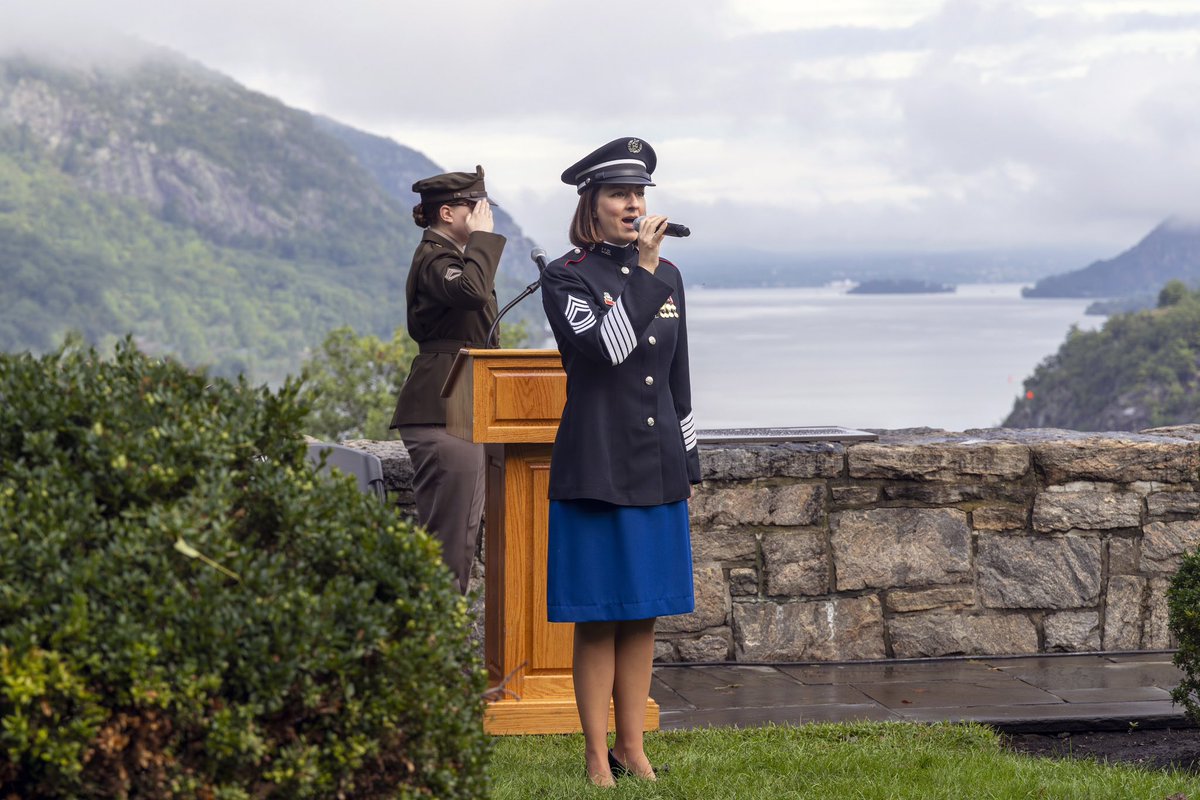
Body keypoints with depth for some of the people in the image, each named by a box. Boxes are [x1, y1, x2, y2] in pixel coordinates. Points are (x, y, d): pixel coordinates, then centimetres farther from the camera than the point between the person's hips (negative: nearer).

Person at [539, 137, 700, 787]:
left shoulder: (667, 275, 11)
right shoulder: (566, 278, -6)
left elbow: (678, 381, 15)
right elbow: (609, 346, -23)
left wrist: (688, 468, 14)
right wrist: (643, 268, -18)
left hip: (657, 471, 5)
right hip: (595, 470, -5)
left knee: (643, 617, 9)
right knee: (597, 619, 0)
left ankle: (633, 751, 17)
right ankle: (598, 759, 7)